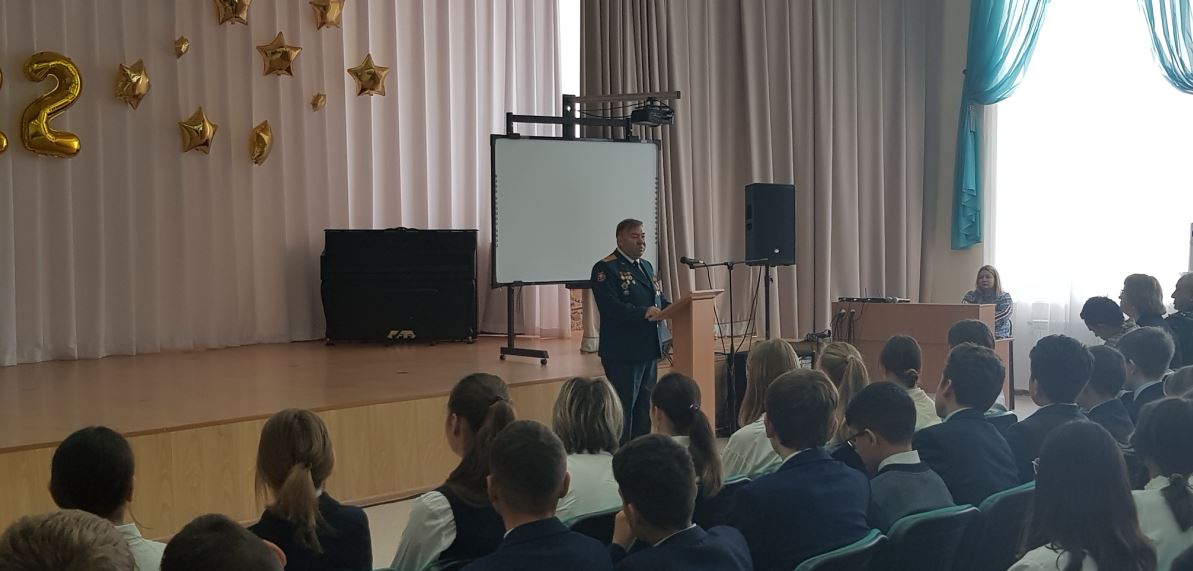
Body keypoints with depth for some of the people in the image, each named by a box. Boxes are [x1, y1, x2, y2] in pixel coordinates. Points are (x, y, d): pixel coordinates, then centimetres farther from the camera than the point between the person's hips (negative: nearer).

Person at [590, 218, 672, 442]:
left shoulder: (646, 266, 19)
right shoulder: (605, 269, -10)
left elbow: (660, 299, 20)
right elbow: (610, 307, -22)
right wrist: (643, 313, -30)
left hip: (649, 349, 9)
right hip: (623, 353, -8)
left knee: (644, 407, 14)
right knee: (623, 408, -5)